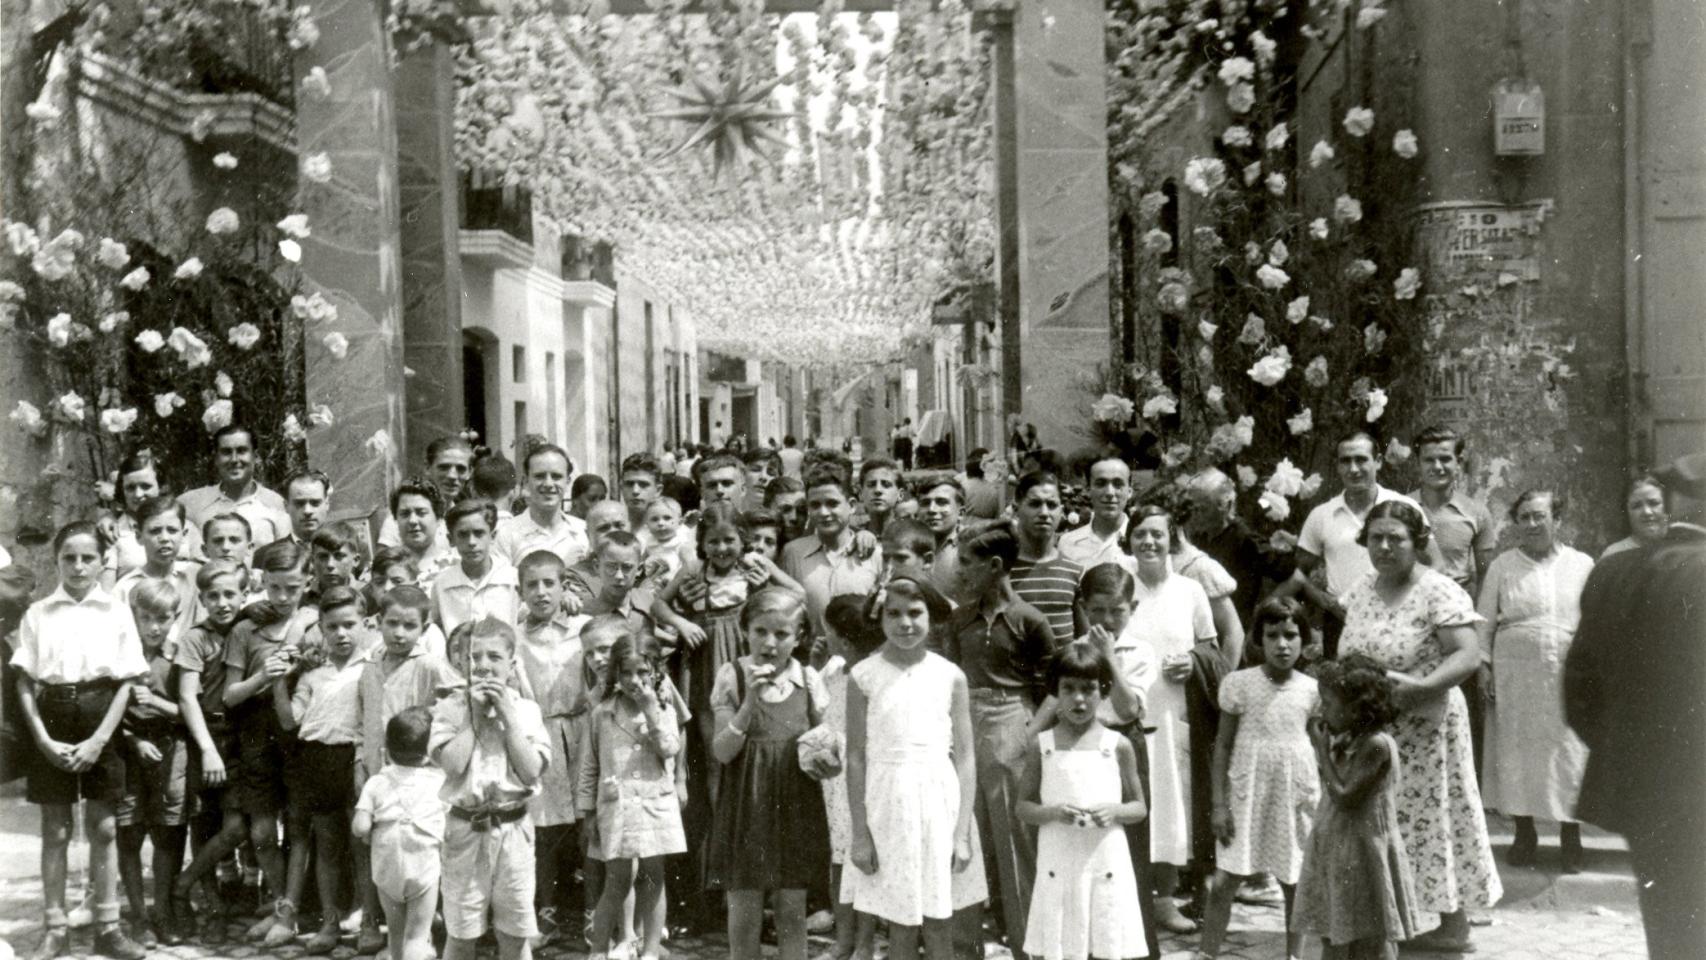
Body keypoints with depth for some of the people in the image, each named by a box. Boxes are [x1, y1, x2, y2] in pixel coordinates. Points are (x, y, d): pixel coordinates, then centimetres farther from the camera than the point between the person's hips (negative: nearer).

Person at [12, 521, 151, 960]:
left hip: (100, 722, 0)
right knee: (55, 830, 5)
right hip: (51, 720, 0)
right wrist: (44, 740, -10)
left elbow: (125, 683, -1)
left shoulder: (117, 612, 0)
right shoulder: (38, 614, 1)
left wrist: (99, 740, -10)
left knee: (102, 827, 6)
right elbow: (25, 683, 0)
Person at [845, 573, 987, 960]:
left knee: (940, 927, 5)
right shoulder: (864, 677, -2)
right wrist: (860, 833, -4)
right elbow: (856, 758, -1)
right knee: (900, 927, 6)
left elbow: (964, 758, 1)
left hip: (940, 801, 1)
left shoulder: (951, 677, 0)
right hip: (889, 804, -1)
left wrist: (963, 832, -5)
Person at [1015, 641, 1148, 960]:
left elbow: (1140, 808, 7)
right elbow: (1023, 806, 5)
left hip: (1106, 863, 0)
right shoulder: (1041, 746, 2)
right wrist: (1052, 812, -15)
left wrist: (1115, 811, -14)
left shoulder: (1118, 746, 1)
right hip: (1058, 864, 0)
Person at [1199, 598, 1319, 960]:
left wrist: (1320, 800, 3)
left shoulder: (1311, 690, 1)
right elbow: (1223, 744, 0)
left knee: (1294, 885, 8)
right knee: (1222, 883, -4)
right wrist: (1219, 804, -5)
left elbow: (1321, 748, 9)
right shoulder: (1239, 683, -3)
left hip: (1295, 796, 1)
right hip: (1246, 794, -1)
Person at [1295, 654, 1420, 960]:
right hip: (1338, 854, 9)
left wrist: (1324, 751, -15)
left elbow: (1344, 797, -21)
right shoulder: (1350, 740, 8)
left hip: (1364, 857, -9)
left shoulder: (1376, 744, -18)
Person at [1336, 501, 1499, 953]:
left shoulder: (1439, 592, -13)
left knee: (1430, 818, 0)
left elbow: (1468, 656, -21)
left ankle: (1454, 923, 12)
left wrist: (1421, 685, -32)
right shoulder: (1359, 591, 9)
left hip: (1423, 730, -6)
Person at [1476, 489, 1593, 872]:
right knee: (1516, 751, 3)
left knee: (1569, 753, 0)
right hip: (1515, 676, 0)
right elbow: (1484, 621, 6)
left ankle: (1570, 836, 14)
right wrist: (1483, 667, 0)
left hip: (1569, 677, 0)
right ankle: (1524, 833, 18)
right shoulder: (1502, 566, 5)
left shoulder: (1582, 565, 7)